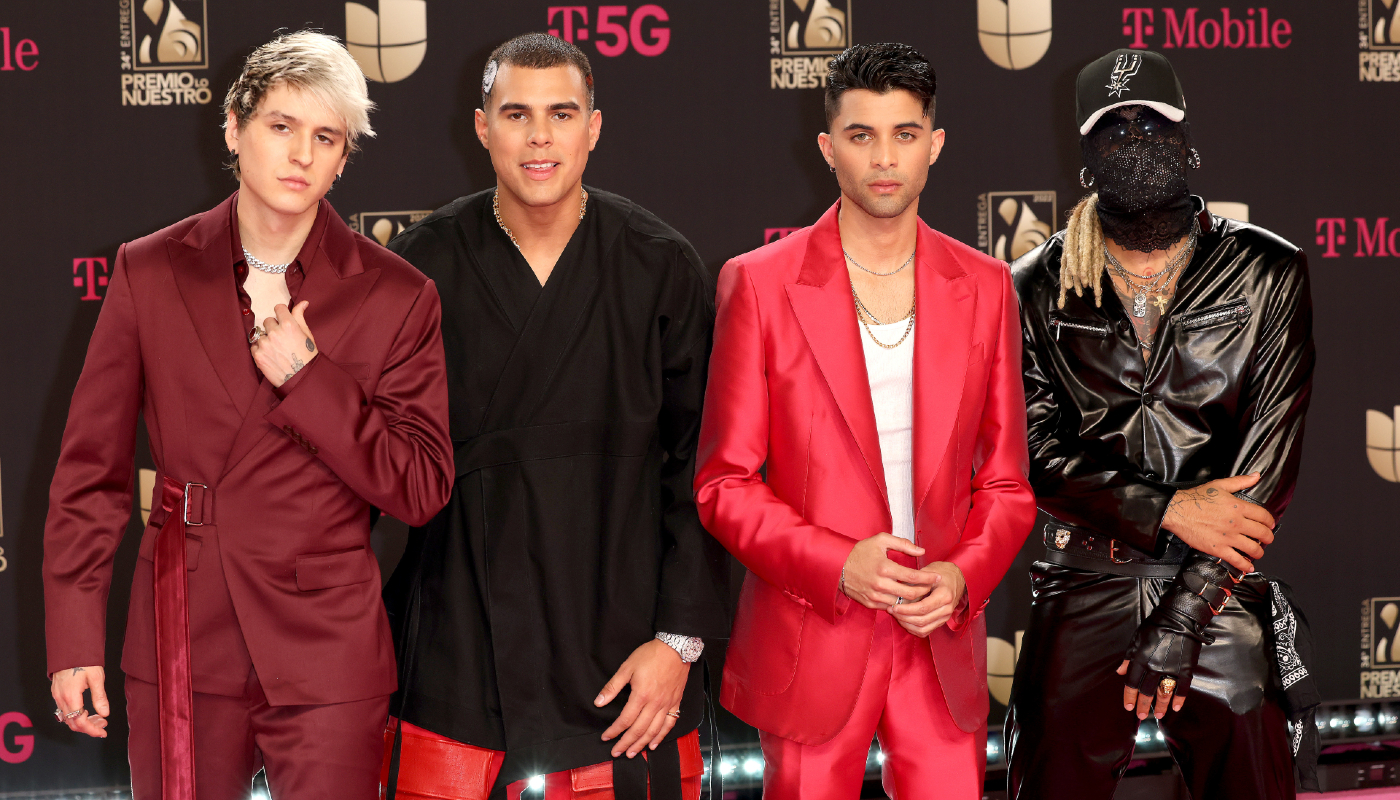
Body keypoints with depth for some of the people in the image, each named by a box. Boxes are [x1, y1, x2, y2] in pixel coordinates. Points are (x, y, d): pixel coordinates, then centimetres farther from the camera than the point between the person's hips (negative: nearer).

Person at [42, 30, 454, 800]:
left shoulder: (395, 297, -2)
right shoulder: (151, 272, 2)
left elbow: (420, 489, -5)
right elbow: (92, 469, 4)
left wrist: (306, 377, -14)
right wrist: (74, 640, 0)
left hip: (326, 653, -1)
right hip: (182, 643, 2)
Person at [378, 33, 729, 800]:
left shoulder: (664, 269, 0)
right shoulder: (423, 267, 1)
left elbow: (699, 464, 1)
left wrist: (680, 637, -4)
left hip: (620, 655, 0)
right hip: (457, 648, 0)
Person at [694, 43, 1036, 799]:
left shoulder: (984, 287, 6)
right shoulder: (759, 283, -2)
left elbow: (1006, 480, 10)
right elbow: (723, 483, -3)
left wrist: (963, 575, -8)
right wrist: (835, 564, -15)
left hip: (943, 643, 2)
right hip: (811, 646, -2)